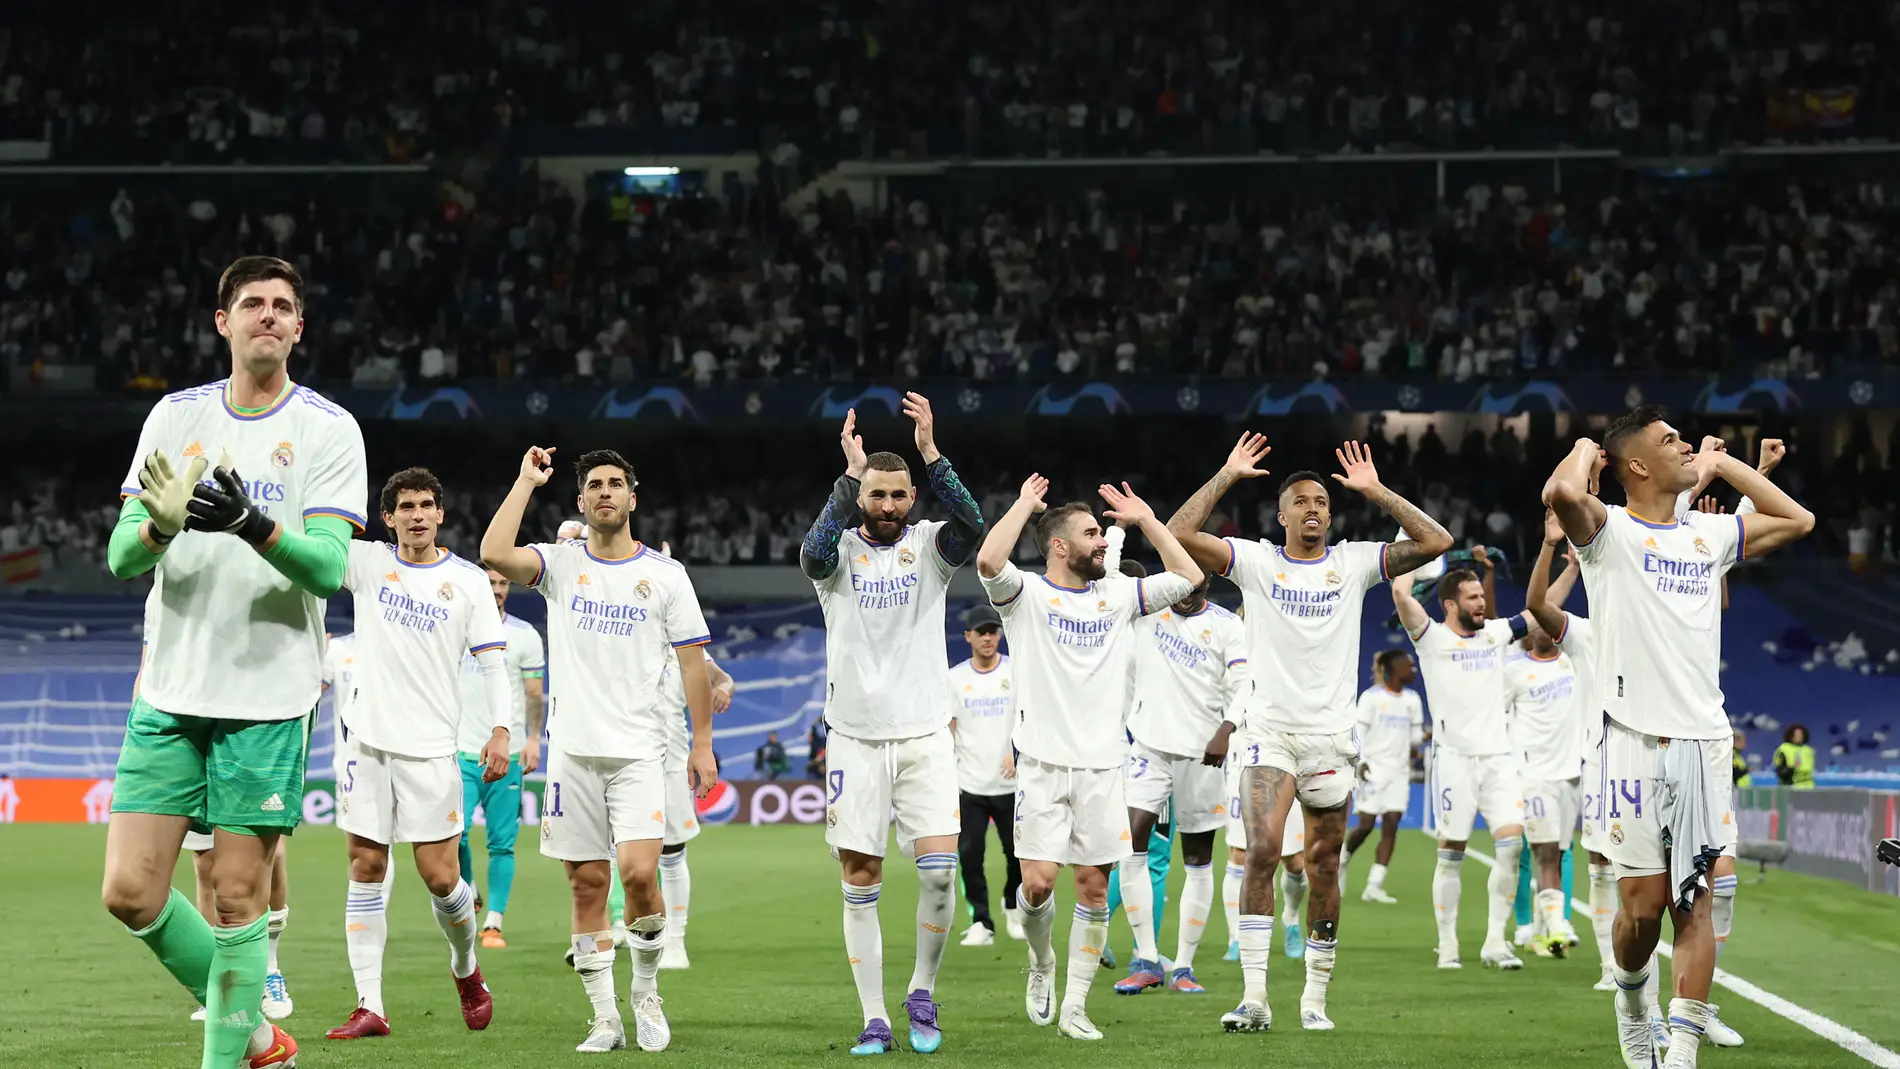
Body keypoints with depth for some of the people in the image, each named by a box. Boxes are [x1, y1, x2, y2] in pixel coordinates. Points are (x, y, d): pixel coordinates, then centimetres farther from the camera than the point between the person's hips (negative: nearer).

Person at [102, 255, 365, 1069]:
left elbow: (329, 568, -12)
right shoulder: (176, 416, 8)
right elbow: (121, 556, 4)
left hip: (268, 697, -3)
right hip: (170, 694, 3)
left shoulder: (329, 430, -1)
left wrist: (252, 523, -29)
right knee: (129, 893, -2)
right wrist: (162, 523, -19)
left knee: (239, 893, -3)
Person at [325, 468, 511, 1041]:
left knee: (439, 877, -3)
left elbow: (493, 660, 1)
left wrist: (500, 729, -11)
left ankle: (466, 969, 26)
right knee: (365, 870, 0)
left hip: (431, 747, -2)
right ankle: (370, 1007, 3)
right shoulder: (366, 562, 5)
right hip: (369, 739, 2)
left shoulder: (469, 580, 2)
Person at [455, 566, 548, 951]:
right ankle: (468, 895, 14)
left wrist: (533, 738, -10)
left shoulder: (524, 635, 3)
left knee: (501, 843, -1)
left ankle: (493, 923, 4)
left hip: (507, 754, -1)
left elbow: (536, 694, 3)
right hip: (461, 750, 1)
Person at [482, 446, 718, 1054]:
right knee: (587, 884, 2)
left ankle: (646, 993, 6)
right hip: (573, 748, 1)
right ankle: (604, 1016, 10)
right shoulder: (560, 564, 5)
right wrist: (527, 481, -7)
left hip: (639, 751, -1)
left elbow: (692, 659, 6)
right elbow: (494, 553, -15)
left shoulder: (665, 573, 5)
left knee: (639, 872, -15)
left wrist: (702, 743, 1)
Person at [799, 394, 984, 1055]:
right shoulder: (840, 551, 2)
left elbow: (972, 528, -18)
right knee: (860, 883, 0)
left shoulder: (928, 546, 4)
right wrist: (851, 474, -26)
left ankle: (922, 994, 8)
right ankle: (874, 1020, 7)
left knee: (939, 869, -12)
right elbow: (814, 553, -22)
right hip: (855, 737, 0)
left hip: (925, 734, 0)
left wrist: (931, 454, -26)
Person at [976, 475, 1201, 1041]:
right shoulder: (1026, 594, -1)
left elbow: (1188, 575, 17)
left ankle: (1074, 1007, 8)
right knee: (1038, 883, -11)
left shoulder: (1117, 594, 13)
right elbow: (989, 561, -21)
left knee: (1094, 886, 1)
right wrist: (1025, 504, -9)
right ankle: (1041, 964, 20)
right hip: (1043, 763, -4)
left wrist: (1145, 518, 15)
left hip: (1103, 766, 4)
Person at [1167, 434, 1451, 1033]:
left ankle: (1315, 997, 15)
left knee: (1324, 868, 5)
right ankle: (1254, 996, -19)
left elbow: (1436, 542, -1)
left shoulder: (1354, 563, 6)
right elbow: (1178, 533, -6)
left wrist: (1374, 491, -1)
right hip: (1270, 731, -2)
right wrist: (1227, 475, -3)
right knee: (1262, 851, -17)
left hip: (1331, 737, 2)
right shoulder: (1255, 561, 3)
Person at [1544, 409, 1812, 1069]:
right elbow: (1562, 493, -23)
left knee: (1694, 902, -1)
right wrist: (1585, 447, -2)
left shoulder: (1711, 536, 16)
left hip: (1704, 741, 4)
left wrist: (1725, 463, 23)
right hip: (1636, 739, -4)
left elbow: (1797, 521, 29)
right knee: (1643, 903, -4)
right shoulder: (1610, 530, -1)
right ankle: (1631, 1001, 27)